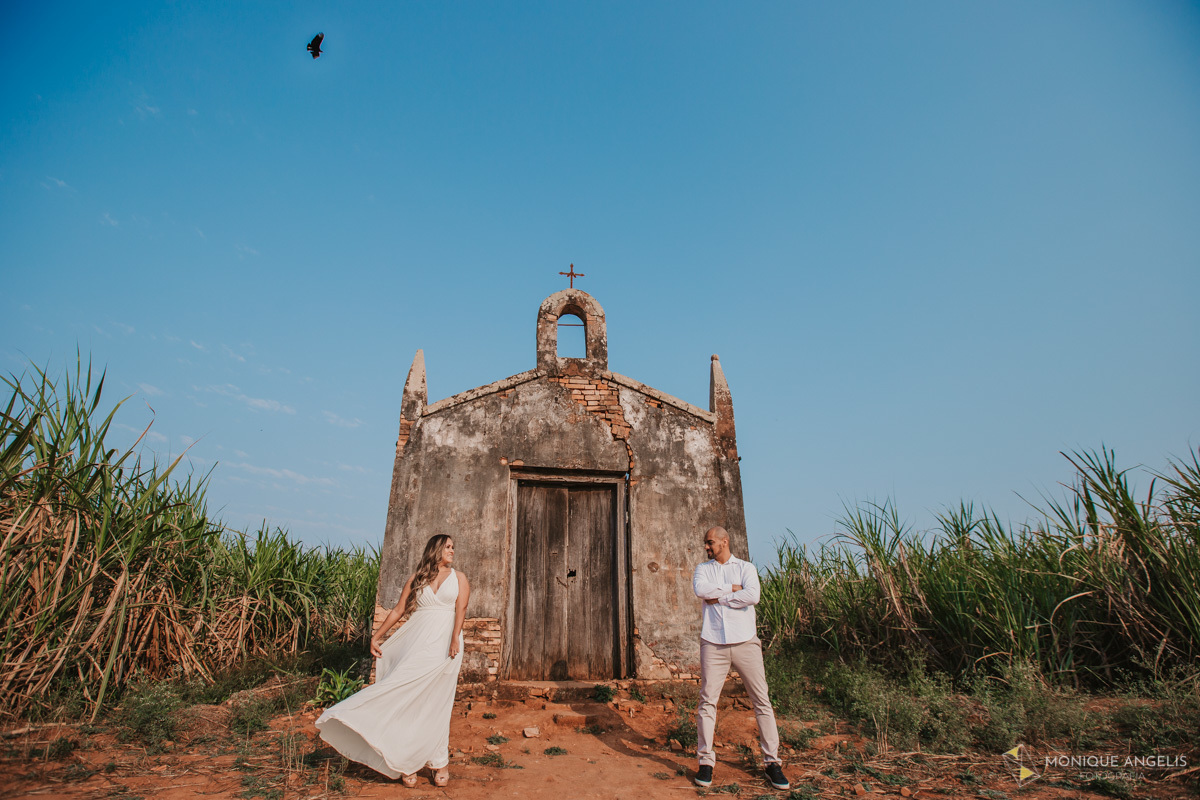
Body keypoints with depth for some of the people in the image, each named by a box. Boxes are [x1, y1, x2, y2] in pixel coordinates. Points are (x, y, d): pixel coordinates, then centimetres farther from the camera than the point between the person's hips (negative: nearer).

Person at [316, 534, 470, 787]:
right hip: (416, 643, 1)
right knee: (407, 698, -3)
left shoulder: (458, 578, 7)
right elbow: (398, 610, 13)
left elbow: (461, 609, -5)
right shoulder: (416, 579, 11)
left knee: (437, 702, 2)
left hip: (444, 645, -1)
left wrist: (455, 638, -19)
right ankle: (406, 763, 9)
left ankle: (439, 762, 14)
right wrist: (376, 637, 8)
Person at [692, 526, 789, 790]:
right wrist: (732, 588, -8)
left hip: (745, 642, -1)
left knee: (762, 701, 3)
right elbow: (700, 589, -10)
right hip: (713, 643, 1)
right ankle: (705, 761, 11)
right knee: (707, 701, 0)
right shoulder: (703, 569, 13)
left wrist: (718, 598, -7)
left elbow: (752, 596, -13)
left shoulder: (746, 568, 6)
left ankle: (771, 761, 16)